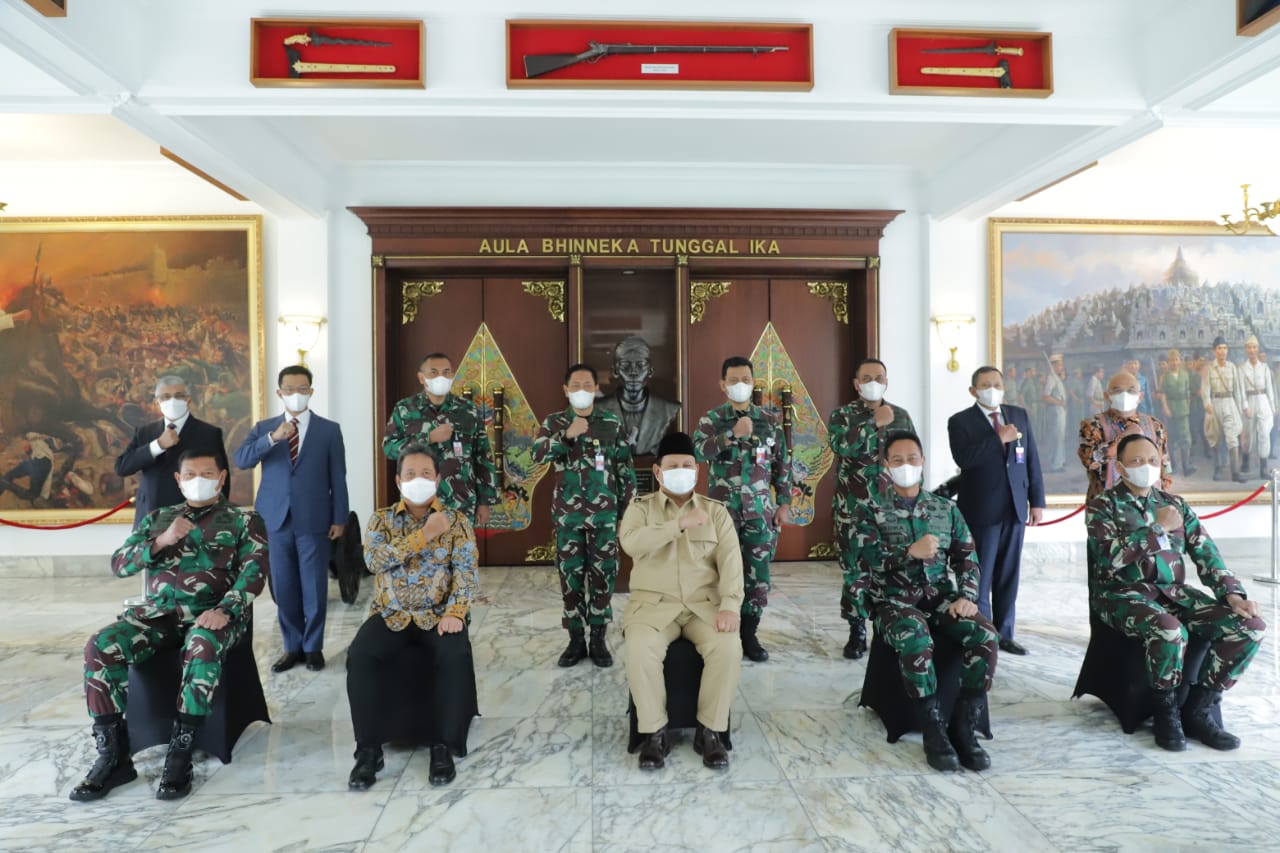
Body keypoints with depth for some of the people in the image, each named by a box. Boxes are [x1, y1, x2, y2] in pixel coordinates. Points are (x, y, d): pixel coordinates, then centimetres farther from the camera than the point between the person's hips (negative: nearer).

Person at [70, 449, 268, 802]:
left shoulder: (244, 520, 9)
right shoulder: (157, 518, 21)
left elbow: (254, 571, -5)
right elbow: (118, 564, 11)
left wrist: (225, 610, -22)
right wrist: (161, 541, -8)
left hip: (213, 612, -4)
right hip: (158, 610, 4)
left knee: (202, 649, -38)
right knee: (100, 647, -24)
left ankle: (179, 754, -27)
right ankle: (113, 755, -13)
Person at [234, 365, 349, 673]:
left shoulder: (329, 429, 1)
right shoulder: (263, 428, 8)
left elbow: (338, 477, 0)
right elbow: (241, 460, -7)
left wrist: (340, 518, -3)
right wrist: (273, 438, -21)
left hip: (314, 520, -2)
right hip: (277, 520, 2)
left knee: (314, 587, 6)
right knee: (283, 588, 10)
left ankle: (313, 647, 20)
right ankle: (292, 646, 25)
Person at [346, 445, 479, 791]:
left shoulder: (456, 520, 4)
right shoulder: (381, 519, 7)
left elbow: (467, 571, -6)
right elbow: (374, 560, -12)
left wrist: (455, 612, -23)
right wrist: (425, 534, -18)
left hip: (438, 614, -1)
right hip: (390, 614, 1)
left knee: (455, 656, -30)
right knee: (360, 656, -27)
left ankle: (444, 747, -14)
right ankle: (368, 750, -12)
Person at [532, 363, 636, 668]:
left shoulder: (613, 423, 3)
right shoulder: (553, 423, 4)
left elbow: (625, 469, 5)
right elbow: (537, 455, -12)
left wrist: (627, 511, 3)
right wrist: (567, 434, -23)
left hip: (605, 513, 0)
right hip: (567, 514, 1)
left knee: (603, 575, 4)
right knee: (570, 576, 6)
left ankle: (598, 639, 18)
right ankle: (576, 639, 19)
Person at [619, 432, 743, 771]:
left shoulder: (716, 511, 9)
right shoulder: (640, 508, 5)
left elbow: (731, 559, -2)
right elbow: (631, 542, -16)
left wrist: (730, 604, -18)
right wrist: (680, 523, -20)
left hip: (705, 603, 1)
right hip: (654, 603, -1)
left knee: (728, 647, -27)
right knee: (639, 649, -30)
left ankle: (711, 731, -6)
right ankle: (654, 733, -9)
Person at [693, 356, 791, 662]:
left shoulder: (770, 420, 8)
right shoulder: (711, 419, 1)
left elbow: (782, 464, 9)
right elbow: (698, 451, -17)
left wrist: (783, 503, 4)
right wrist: (732, 434, -26)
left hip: (760, 509, 2)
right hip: (723, 507, -1)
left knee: (758, 572, 4)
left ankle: (749, 634, 17)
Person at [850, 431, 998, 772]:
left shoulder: (947, 508, 15)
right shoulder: (869, 511, 6)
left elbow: (967, 559, 9)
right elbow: (870, 559, -9)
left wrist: (967, 597, -9)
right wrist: (911, 552, -26)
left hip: (942, 596, 3)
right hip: (894, 598, -3)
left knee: (986, 635, -26)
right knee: (914, 639, -36)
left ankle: (964, 728, -12)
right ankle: (933, 728, -19)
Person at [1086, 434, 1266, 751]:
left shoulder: (1175, 504, 15)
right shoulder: (1103, 506, -1)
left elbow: (1206, 554, 10)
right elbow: (1108, 555, -17)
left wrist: (1232, 593, -5)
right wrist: (1158, 528, -12)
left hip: (1174, 591, 6)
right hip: (1123, 594, -6)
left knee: (1251, 626, -13)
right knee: (1169, 631, -35)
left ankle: (1198, 710, -1)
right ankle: (1166, 712, -8)